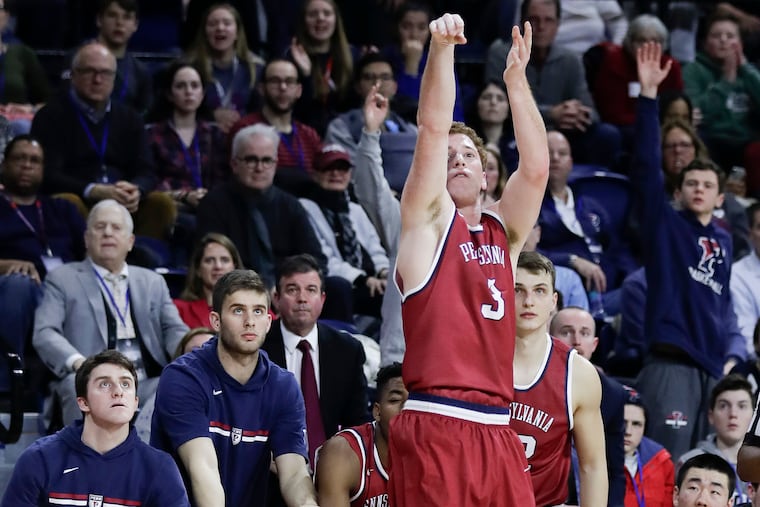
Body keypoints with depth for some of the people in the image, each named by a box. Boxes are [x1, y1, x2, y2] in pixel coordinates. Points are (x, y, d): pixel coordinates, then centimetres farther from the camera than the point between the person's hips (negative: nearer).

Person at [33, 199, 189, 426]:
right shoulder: (63, 279, 14)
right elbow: (44, 334, 1)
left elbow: (174, 330, 18)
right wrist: (76, 361, -21)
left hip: (148, 384, 3)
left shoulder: (153, 282, 26)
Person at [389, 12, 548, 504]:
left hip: (498, 432, 5)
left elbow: (536, 167, 3)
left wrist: (517, 79, -3)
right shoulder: (428, 220, 7)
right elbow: (433, 130, -5)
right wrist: (442, 49, -16)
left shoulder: (503, 232, 18)